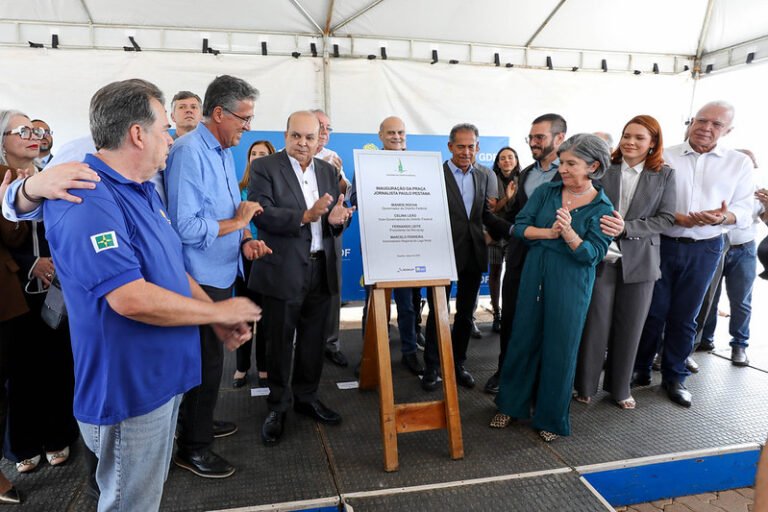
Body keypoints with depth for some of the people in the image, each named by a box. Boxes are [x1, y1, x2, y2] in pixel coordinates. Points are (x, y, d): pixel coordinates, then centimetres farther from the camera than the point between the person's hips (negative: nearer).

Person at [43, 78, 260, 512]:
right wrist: (219, 311, -18)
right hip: (131, 389, -9)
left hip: (164, 375, 9)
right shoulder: (87, 198, -24)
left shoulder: (144, 190, 9)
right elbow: (131, 299, -31)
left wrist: (220, 321, 3)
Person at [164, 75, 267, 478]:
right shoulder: (189, 153, -20)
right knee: (206, 359, 2)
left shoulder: (224, 152, 10)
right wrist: (237, 223, -16)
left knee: (209, 355, 22)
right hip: (201, 278, -9)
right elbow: (185, 227, -27)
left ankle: (199, 422, 42)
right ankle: (192, 447, 21)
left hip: (221, 273, 9)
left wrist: (244, 241, -1)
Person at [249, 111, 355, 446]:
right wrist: (305, 216, -28)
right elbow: (261, 213, -17)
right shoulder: (264, 168, -4)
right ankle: (278, 407, 23)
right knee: (280, 342, 7)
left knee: (313, 339, 15)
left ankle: (306, 397, 33)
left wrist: (337, 218, -16)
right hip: (283, 270, -5)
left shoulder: (328, 171, 12)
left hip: (322, 269, 5)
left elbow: (337, 215, 8)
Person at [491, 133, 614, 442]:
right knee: (524, 340, 11)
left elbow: (593, 254, -14)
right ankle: (511, 405, 27)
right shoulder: (546, 192, 2)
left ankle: (552, 418, 24)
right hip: (534, 276, 3)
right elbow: (519, 226, -3)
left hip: (571, 285, -3)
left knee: (560, 348, 6)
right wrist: (548, 233, -19)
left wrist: (568, 232, -29)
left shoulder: (602, 208, -6)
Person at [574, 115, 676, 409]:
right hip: (602, 257, -1)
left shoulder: (664, 175, 3)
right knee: (595, 324, 4)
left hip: (639, 261, 2)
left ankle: (619, 387, 28)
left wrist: (626, 227, -16)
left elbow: (666, 218, -3)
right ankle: (585, 385, 21)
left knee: (630, 327, 10)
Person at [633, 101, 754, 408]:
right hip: (662, 244, -1)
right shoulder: (665, 157, 0)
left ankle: (674, 376, 25)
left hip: (704, 249, 1)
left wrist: (723, 217, -22)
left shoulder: (740, 163, 5)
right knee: (652, 311, 5)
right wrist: (677, 218, -23)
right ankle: (640, 370, 21)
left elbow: (744, 210, 0)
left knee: (684, 316, 11)